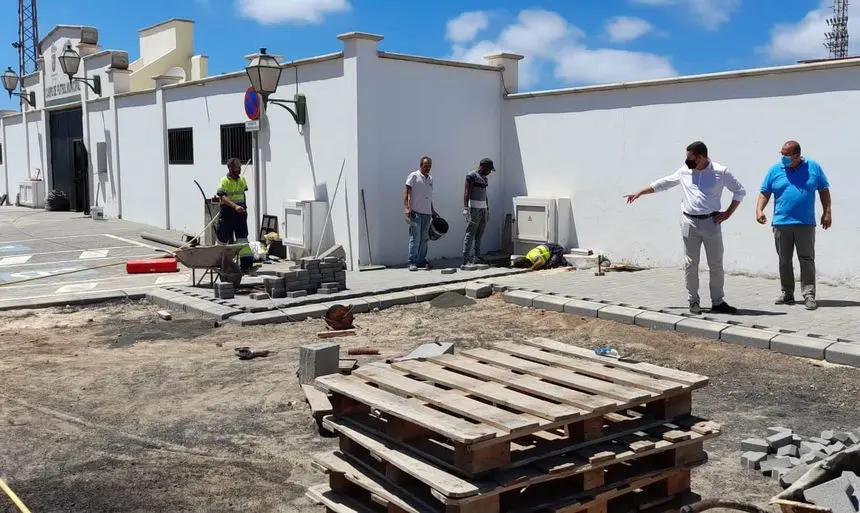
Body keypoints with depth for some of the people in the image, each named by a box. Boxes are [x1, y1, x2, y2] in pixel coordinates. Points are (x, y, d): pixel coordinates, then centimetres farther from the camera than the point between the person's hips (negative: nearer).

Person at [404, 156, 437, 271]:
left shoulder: (430, 178, 19)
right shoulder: (413, 176, -3)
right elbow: (406, 192, -9)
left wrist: (433, 210, 23)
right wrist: (406, 207, -19)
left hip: (427, 213, 7)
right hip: (416, 212, -7)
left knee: (424, 239, 8)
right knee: (415, 238, -7)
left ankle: (421, 261, 15)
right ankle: (412, 262, -2)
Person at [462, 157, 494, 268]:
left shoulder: (484, 179, 19)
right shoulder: (471, 176, -5)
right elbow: (466, 193, -12)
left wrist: (488, 209, 22)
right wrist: (465, 208, -20)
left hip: (483, 208, 8)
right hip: (474, 208, -8)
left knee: (479, 236, 7)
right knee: (470, 235, -10)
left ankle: (476, 258, 10)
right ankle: (466, 260, -11)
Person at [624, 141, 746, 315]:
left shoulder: (721, 172, -2)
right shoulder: (684, 172, 6)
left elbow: (740, 191, 5)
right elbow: (662, 184, 17)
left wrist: (728, 213, -2)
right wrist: (639, 193, 17)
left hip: (711, 223, -2)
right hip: (689, 223, 2)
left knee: (716, 265, 4)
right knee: (690, 265, 3)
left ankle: (718, 302, 13)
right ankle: (693, 301, 12)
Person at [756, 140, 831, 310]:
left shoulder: (813, 167, 3)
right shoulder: (775, 170, 5)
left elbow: (824, 190, 8)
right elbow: (765, 193, 5)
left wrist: (827, 212, 3)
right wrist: (759, 209, -11)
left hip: (805, 224, -2)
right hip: (781, 224, 2)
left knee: (807, 259, -2)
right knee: (784, 261, 8)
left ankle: (809, 295, 0)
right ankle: (787, 293, 17)